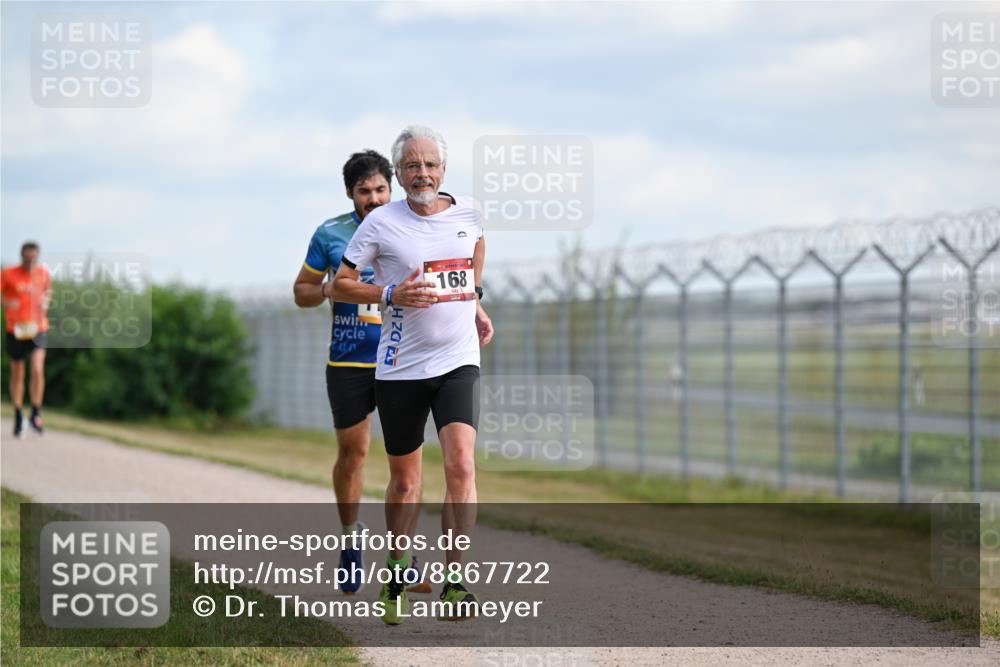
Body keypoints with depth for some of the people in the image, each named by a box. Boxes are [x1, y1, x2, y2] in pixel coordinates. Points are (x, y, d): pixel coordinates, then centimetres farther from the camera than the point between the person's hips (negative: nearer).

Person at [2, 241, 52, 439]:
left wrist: (45, 303, -1)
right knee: (17, 374, 8)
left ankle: (36, 415, -2)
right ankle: (18, 418, 24)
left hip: (37, 328, 1)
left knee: (37, 370, -16)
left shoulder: (43, 273, 0)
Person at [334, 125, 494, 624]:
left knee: (460, 464, -18)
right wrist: (392, 294, -14)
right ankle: (395, 574, 30)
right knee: (404, 480, 9)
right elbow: (340, 284, -1)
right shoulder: (382, 223, -6)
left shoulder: (467, 214, 3)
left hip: (458, 362, 1)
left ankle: (454, 579, -13)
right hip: (400, 367, -1)